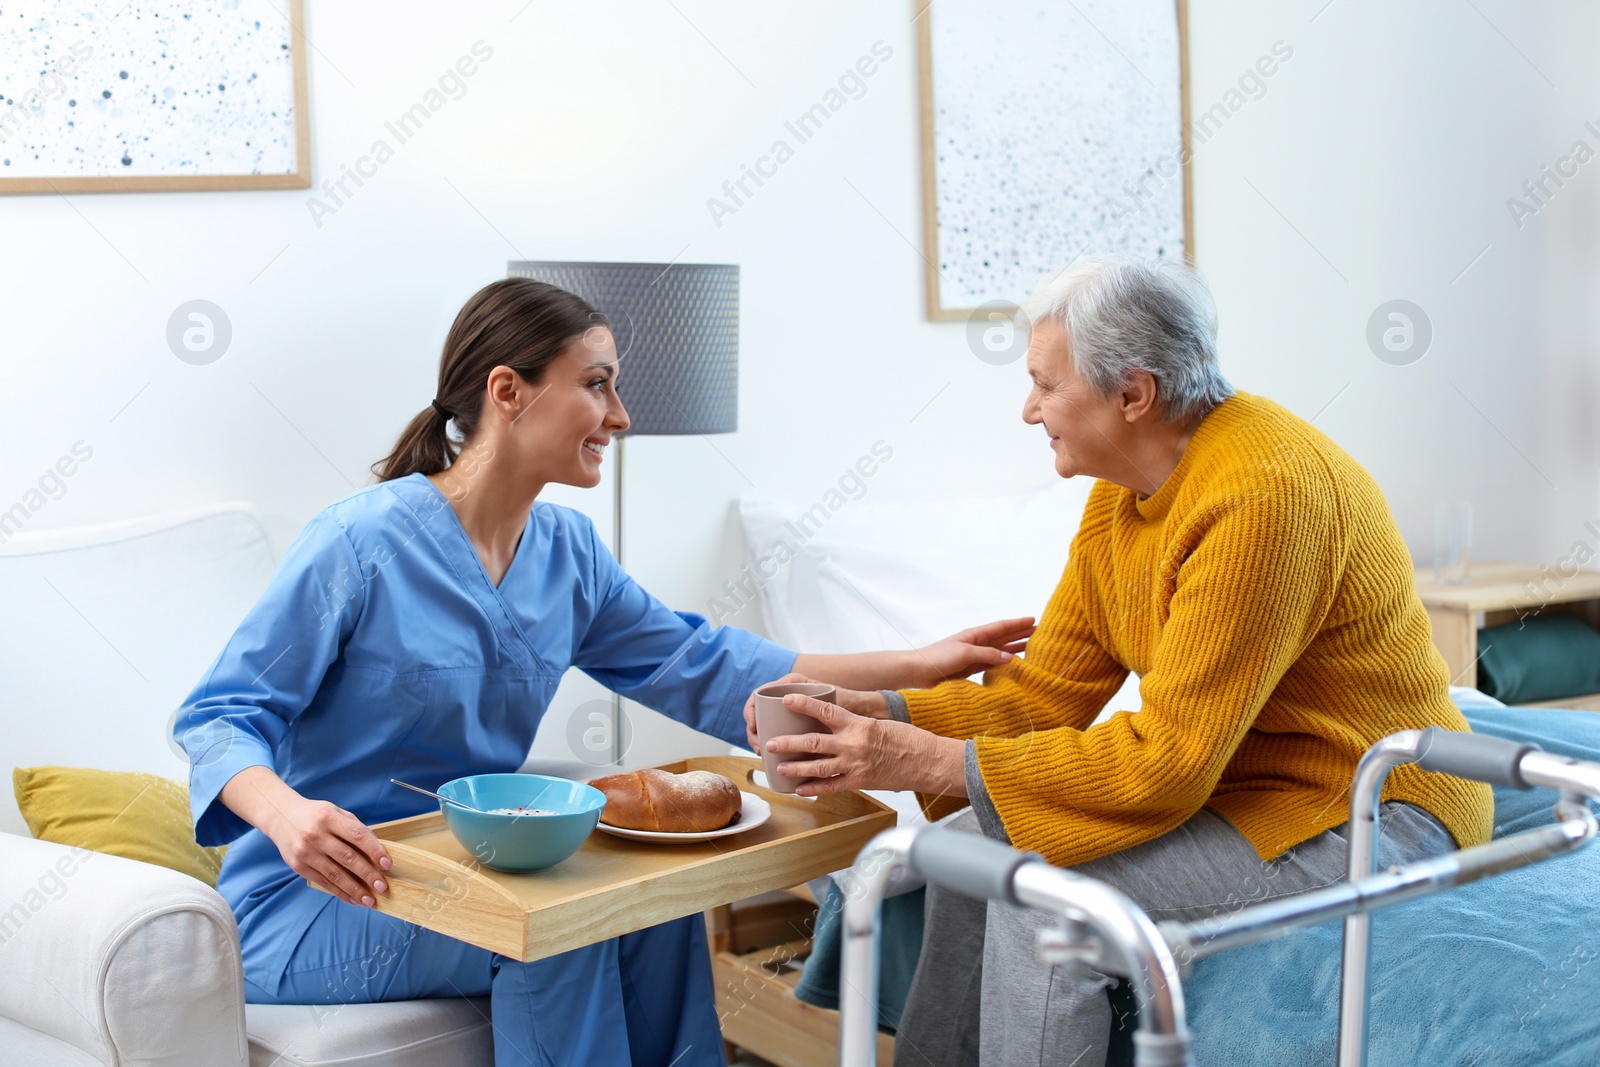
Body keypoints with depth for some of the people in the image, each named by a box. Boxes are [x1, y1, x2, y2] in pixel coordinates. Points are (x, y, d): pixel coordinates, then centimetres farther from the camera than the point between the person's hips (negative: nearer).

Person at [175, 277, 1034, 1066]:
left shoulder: (566, 551, 3)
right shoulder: (359, 546, -18)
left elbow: (696, 667, 6)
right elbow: (222, 715, -16)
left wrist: (918, 666, 3)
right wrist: (286, 813, -40)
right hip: (318, 904, -6)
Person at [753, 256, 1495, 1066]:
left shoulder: (1263, 495, -26)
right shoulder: (1121, 490, 3)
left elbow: (1166, 763, -27)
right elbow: (1045, 691, 5)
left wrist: (936, 763, -25)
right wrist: (878, 713, -10)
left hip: (1373, 814, -9)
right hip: (1235, 783, 9)